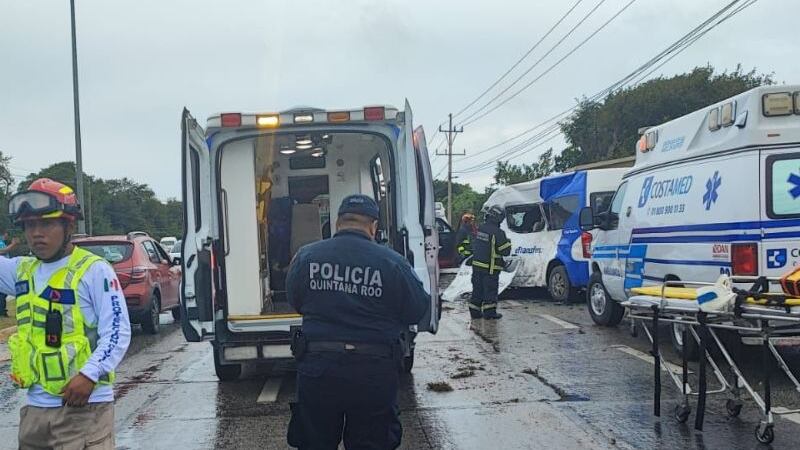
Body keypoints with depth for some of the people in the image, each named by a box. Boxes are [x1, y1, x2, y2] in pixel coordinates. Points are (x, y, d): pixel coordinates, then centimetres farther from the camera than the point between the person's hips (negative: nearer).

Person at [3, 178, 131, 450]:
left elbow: (118, 331, -13)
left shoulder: (94, 270, -10)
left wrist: (89, 374, -24)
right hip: (35, 407, 7)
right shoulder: (22, 271, 10)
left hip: (84, 406, -7)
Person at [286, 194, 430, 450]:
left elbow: (294, 301, 10)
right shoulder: (392, 263, -11)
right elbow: (417, 312, -3)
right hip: (374, 372, -1)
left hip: (316, 369, 2)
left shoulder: (306, 256, -4)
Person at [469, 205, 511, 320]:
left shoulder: (480, 229, 5)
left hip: (476, 265, 6)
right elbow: (505, 251, -14)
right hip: (490, 268, -6)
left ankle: (474, 311, 19)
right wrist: (508, 242, 4)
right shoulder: (498, 233, -17)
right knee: (490, 290, 3)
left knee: (477, 289, 14)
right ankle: (489, 312, 6)